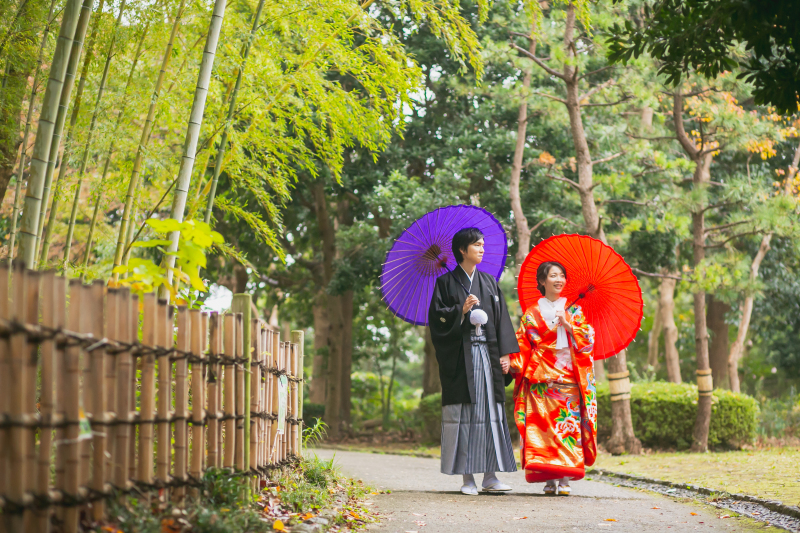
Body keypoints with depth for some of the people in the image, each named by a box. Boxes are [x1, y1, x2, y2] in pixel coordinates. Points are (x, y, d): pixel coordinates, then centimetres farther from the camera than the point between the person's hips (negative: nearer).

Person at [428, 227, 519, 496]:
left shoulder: (489, 282, 15)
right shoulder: (446, 282, 4)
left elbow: (502, 319, 13)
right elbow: (436, 316, -2)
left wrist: (504, 353, 4)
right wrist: (461, 310, -17)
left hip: (487, 353, 4)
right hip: (460, 355, -4)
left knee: (490, 412, -1)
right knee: (463, 413, -5)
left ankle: (490, 476, 1)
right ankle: (467, 477, -2)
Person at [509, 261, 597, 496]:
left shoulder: (574, 310, 13)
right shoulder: (531, 314, 11)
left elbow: (588, 340, 4)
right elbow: (521, 346, 7)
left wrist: (568, 325, -9)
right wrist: (511, 362, -10)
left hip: (569, 378, 0)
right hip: (541, 379, 0)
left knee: (568, 425, -7)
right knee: (543, 426, -7)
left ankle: (565, 479, -6)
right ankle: (549, 480, -4)